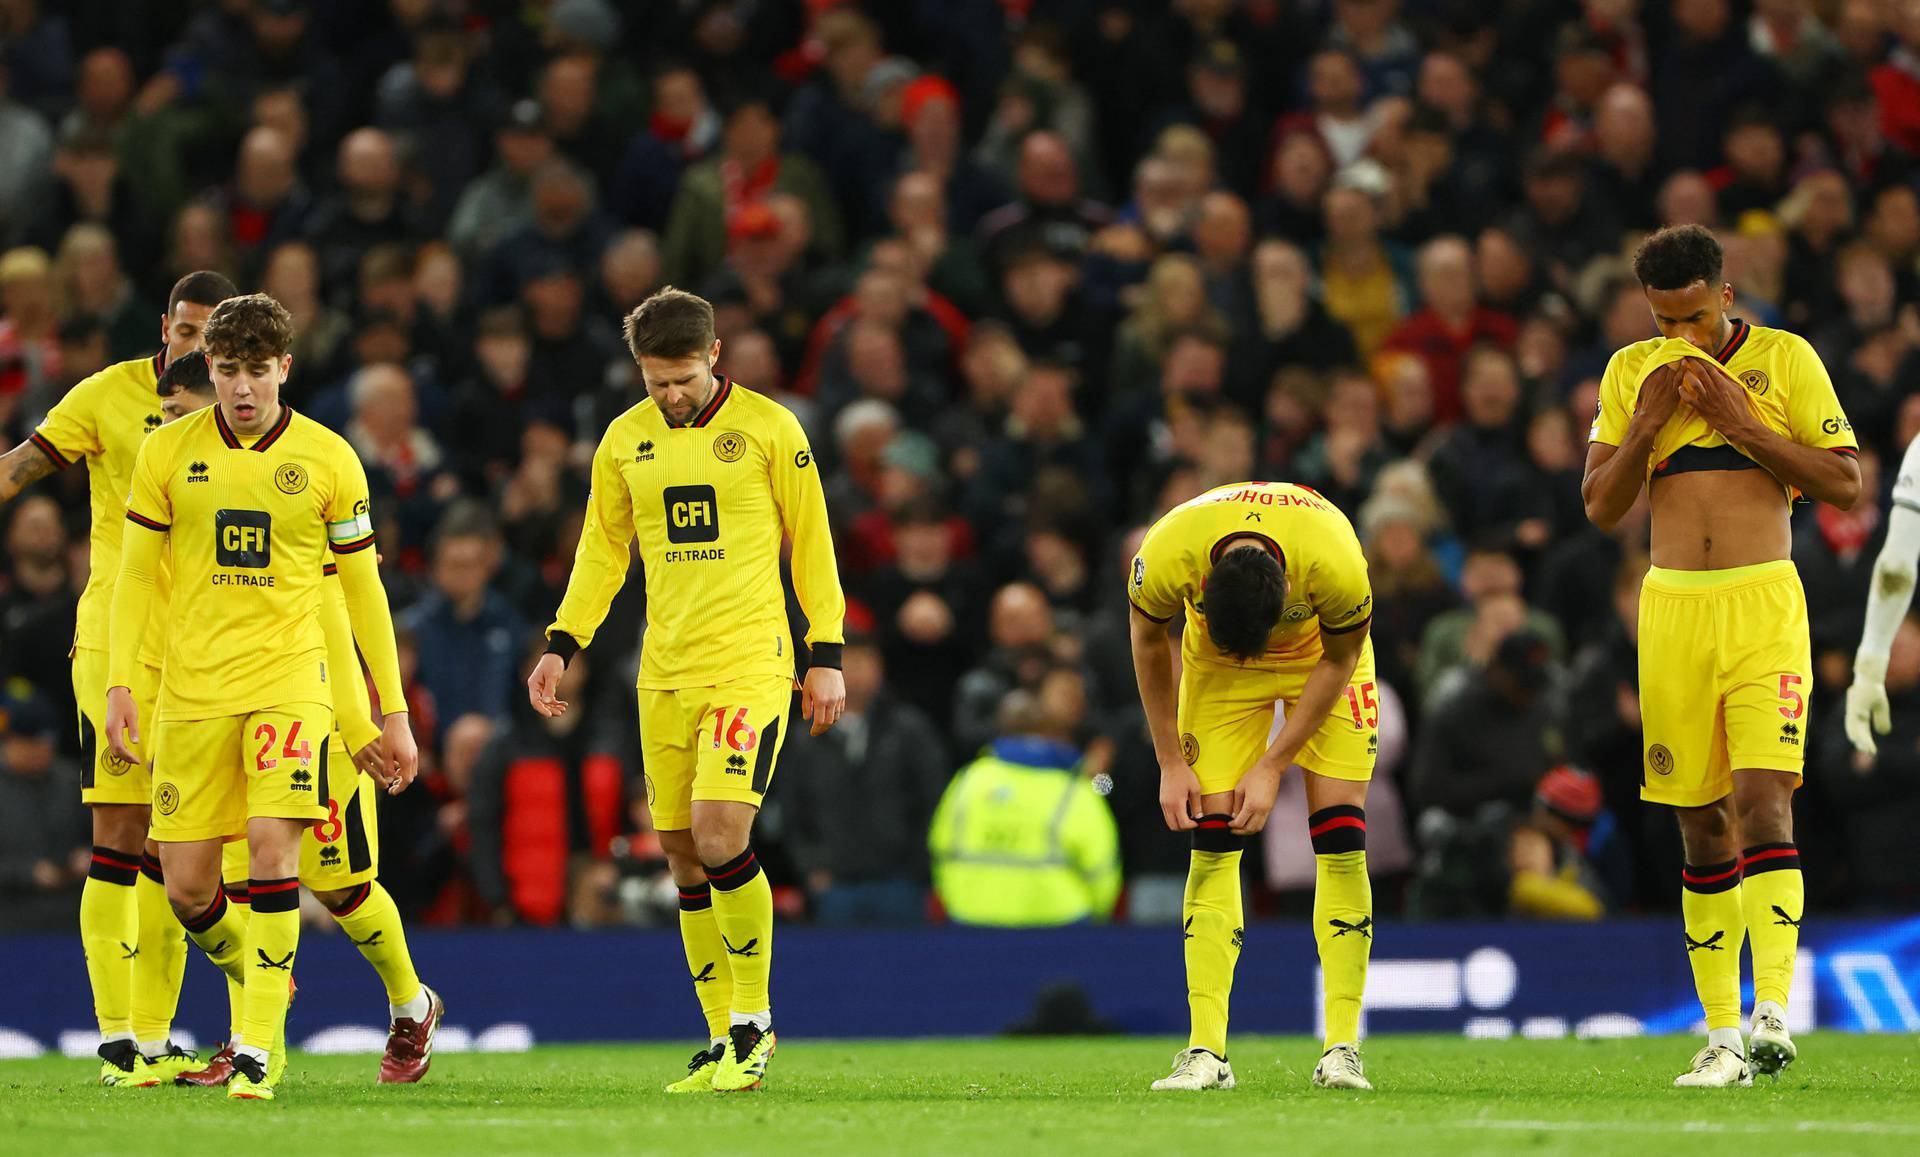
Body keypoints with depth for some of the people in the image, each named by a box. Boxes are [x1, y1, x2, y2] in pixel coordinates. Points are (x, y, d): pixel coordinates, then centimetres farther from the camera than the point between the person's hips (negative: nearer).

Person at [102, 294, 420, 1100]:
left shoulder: (327, 459, 0)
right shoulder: (168, 452, 3)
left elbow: (364, 588, 7)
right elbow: (135, 574, 9)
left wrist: (394, 712, 6)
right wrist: (119, 685, -1)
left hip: (288, 680, -2)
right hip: (190, 691, 2)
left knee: (272, 847, -20)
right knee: (186, 887, 1)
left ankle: (258, 1048, -16)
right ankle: (253, 978, 32)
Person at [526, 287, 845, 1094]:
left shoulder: (767, 428, -3)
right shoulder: (626, 440, 8)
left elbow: (810, 543, 2)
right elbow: (603, 550, 16)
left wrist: (827, 656, -1)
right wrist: (561, 647, 7)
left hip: (749, 664, -5)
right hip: (664, 675, 5)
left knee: (719, 832, -19)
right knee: (685, 855, 4)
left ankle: (753, 1021, -4)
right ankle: (724, 1042, 13)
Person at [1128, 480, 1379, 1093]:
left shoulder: (1337, 565, -38)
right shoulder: (1165, 558, -35)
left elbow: (1339, 661, -17)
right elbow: (1148, 643, -11)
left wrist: (1273, 766, -15)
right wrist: (1170, 763, -8)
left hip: (1321, 657, -1)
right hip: (1216, 663, 1)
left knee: (1340, 842, -12)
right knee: (1213, 846, -11)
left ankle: (1342, 1049, -10)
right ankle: (1206, 1052, -13)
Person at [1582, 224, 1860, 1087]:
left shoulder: (1786, 360, 3)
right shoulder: (1631, 373, 11)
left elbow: (1845, 483, 0)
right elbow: (1600, 507, 10)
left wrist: (1742, 424, -9)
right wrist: (1645, 426, -5)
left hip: (1765, 604, -3)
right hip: (1673, 610, 3)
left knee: (1763, 801, -17)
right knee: (1700, 825, 3)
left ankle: (1771, 1013, -26)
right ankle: (1721, 1033, 7)